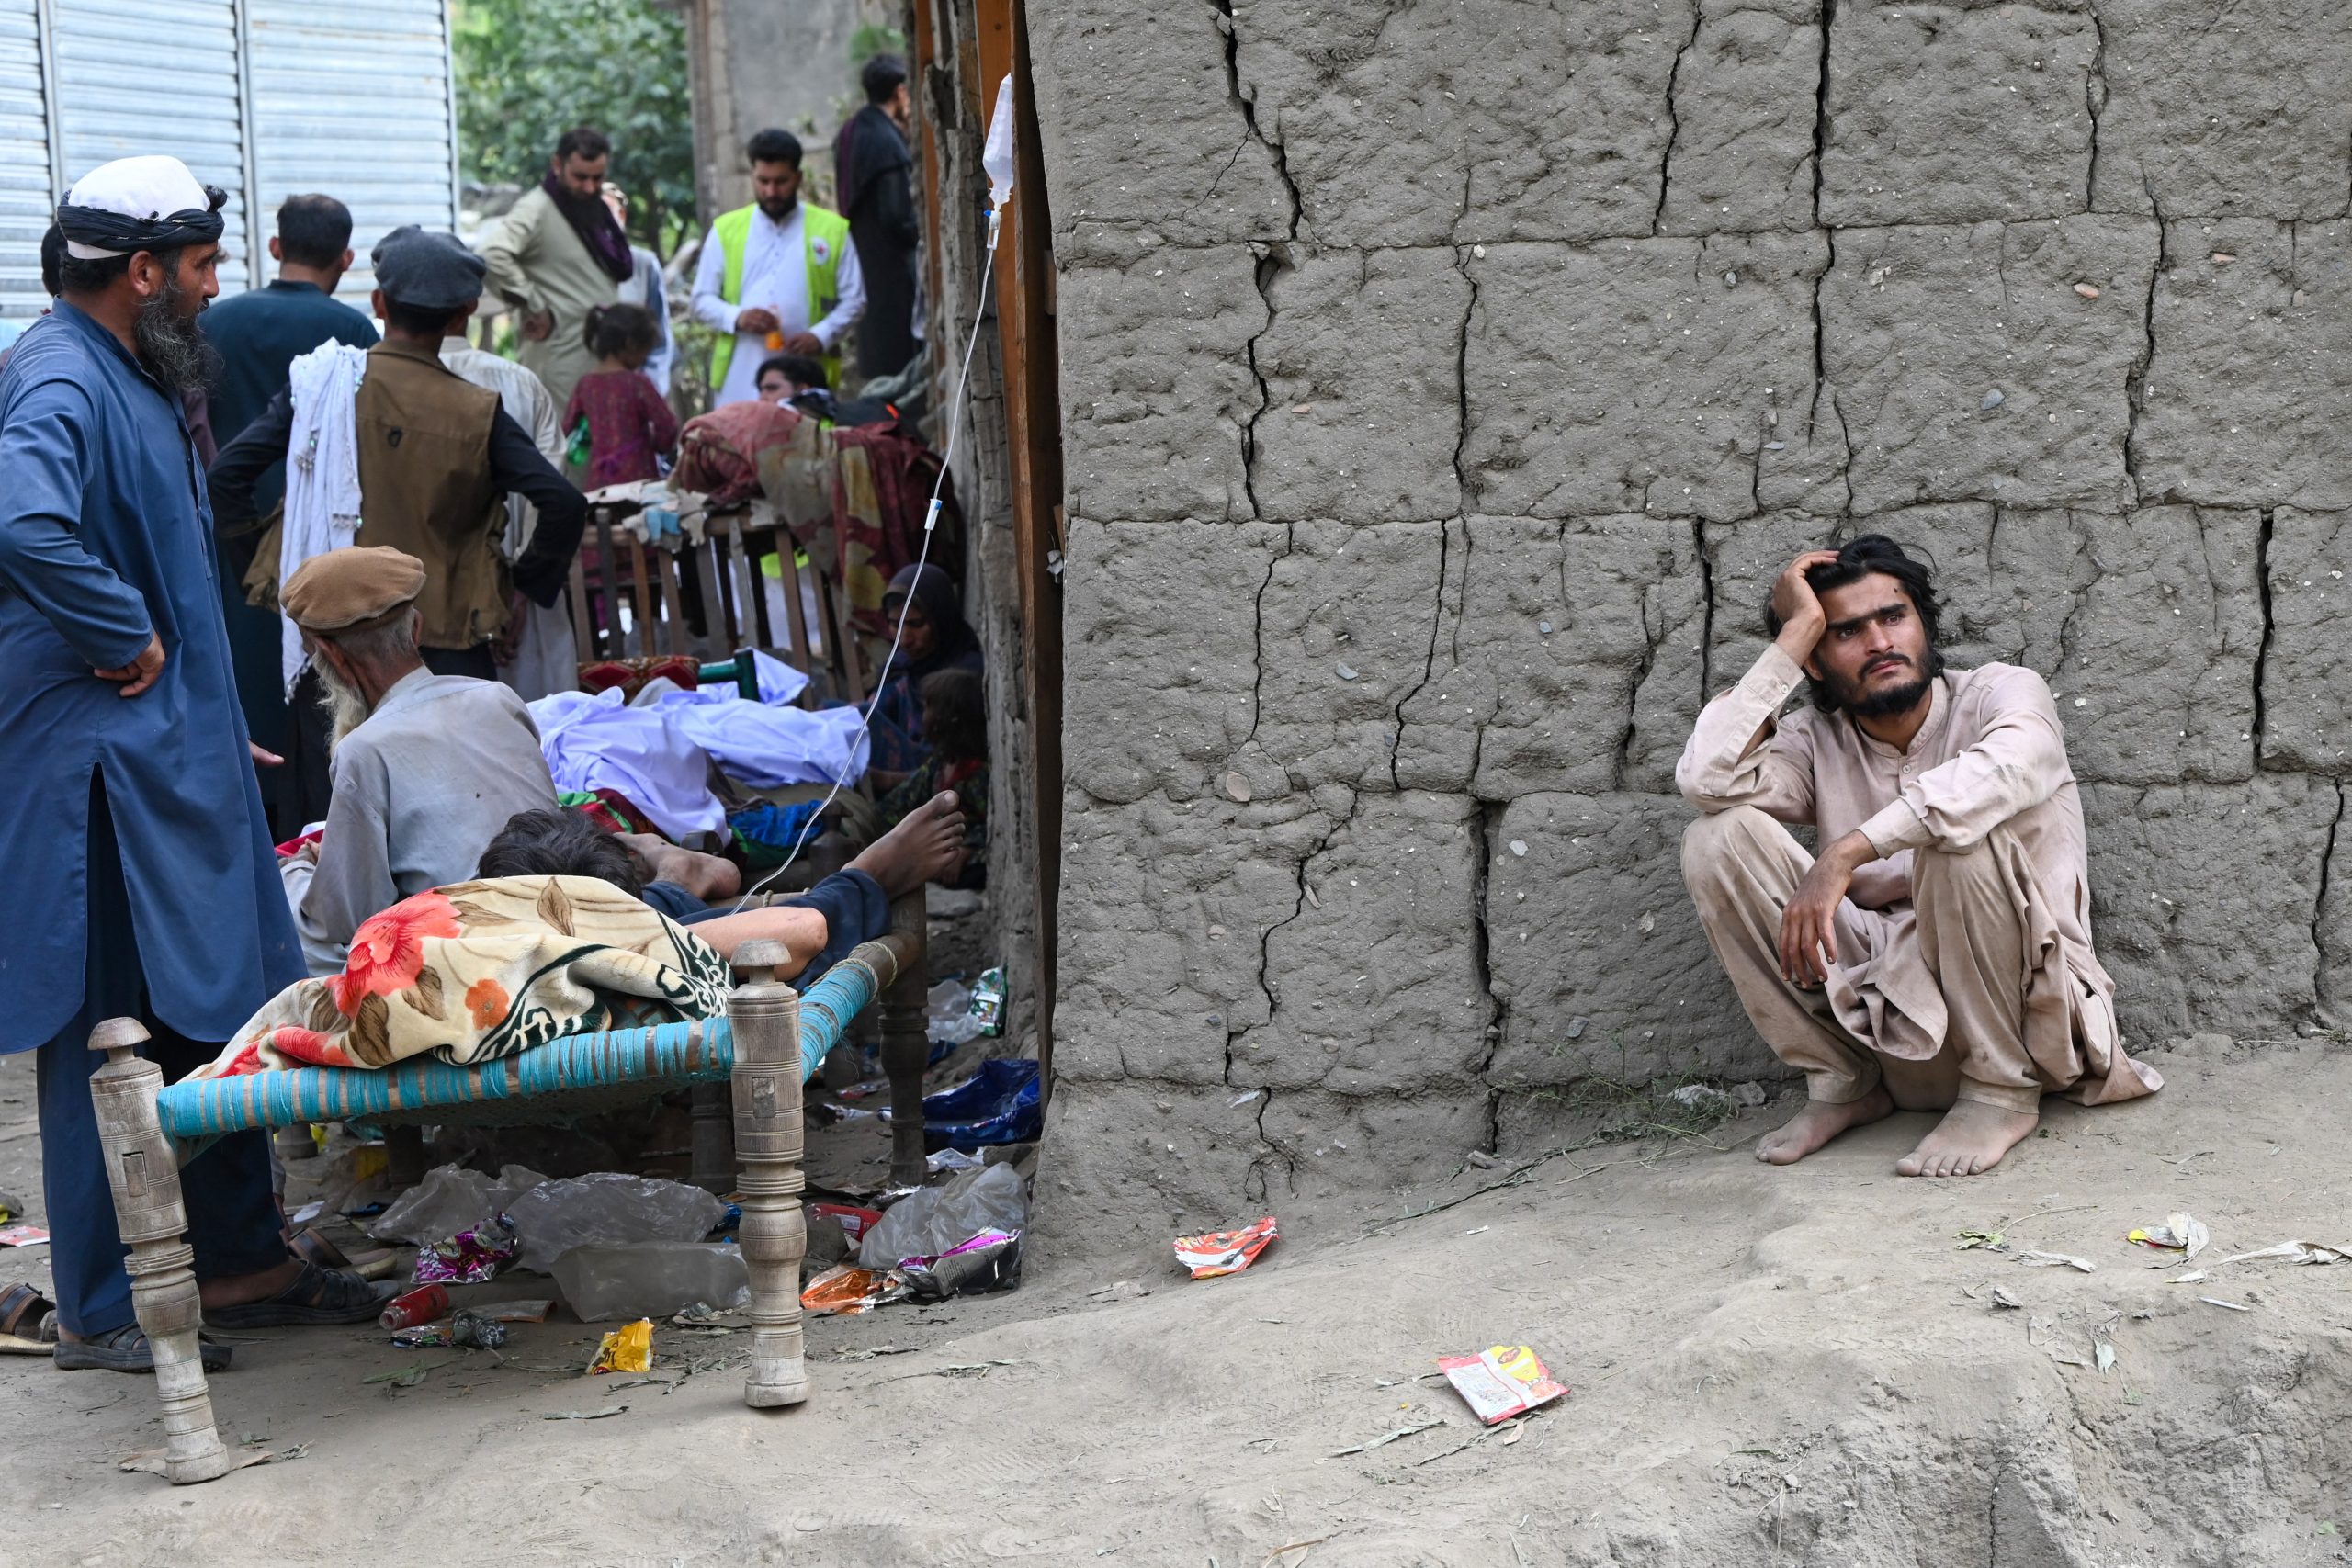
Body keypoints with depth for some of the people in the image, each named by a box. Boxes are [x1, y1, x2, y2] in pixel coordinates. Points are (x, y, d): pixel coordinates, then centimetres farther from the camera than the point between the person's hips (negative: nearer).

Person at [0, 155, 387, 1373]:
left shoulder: (130, 375, 15)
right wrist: (129, 641, -24)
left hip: (175, 748, 10)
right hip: (100, 758, -10)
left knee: (218, 1007, 15)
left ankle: (238, 1259, 26)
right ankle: (101, 1309, 7)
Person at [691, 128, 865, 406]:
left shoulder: (833, 230, 7)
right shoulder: (725, 230, 12)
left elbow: (853, 300, 7)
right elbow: (702, 300, 11)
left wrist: (821, 336, -11)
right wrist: (737, 317, -10)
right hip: (739, 382, 1)